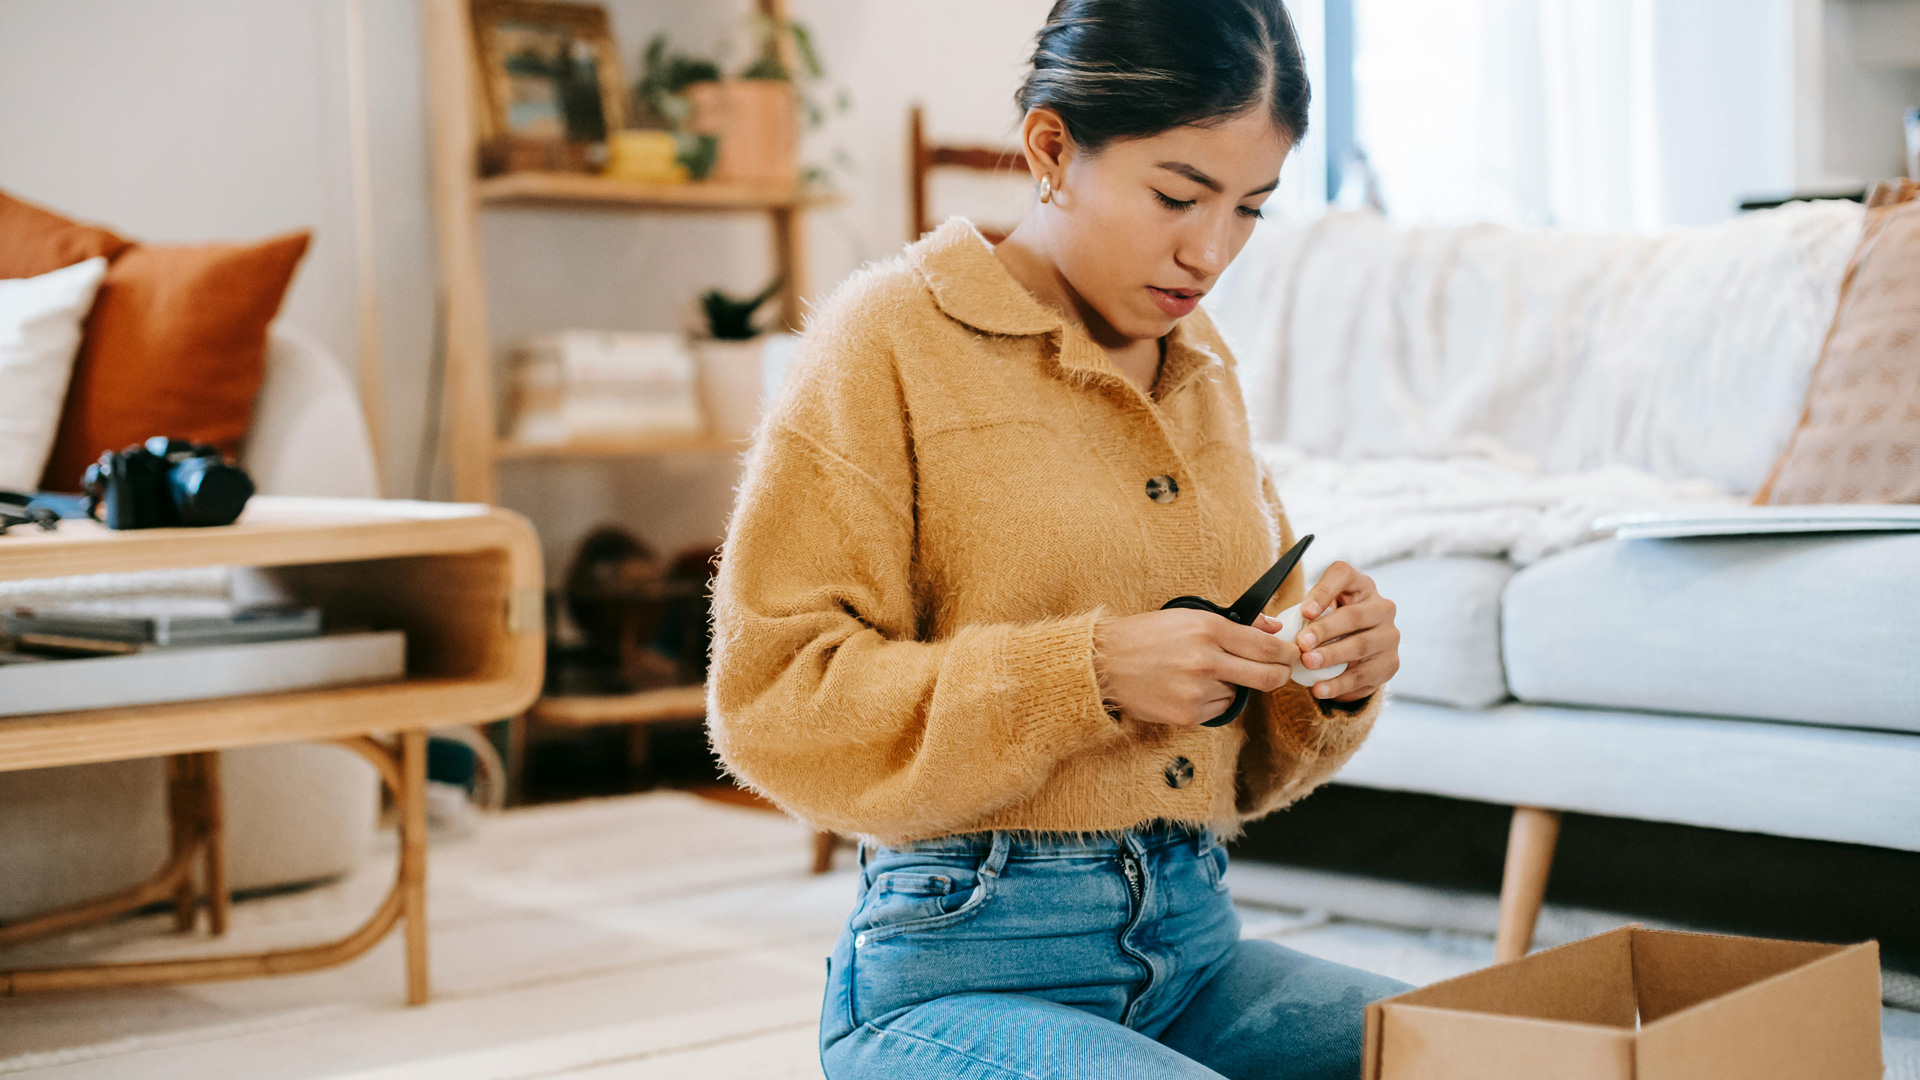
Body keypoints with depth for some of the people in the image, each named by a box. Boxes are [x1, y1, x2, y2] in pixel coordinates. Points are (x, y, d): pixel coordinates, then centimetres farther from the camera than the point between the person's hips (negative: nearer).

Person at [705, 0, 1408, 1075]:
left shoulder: (1203, 370, 13)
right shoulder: (892, 336, -6)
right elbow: (773, 698, -12)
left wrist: (1331, 678, -3)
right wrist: (1091, 672, -20)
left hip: (1196, 944, 6)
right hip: (962, 970, -5)